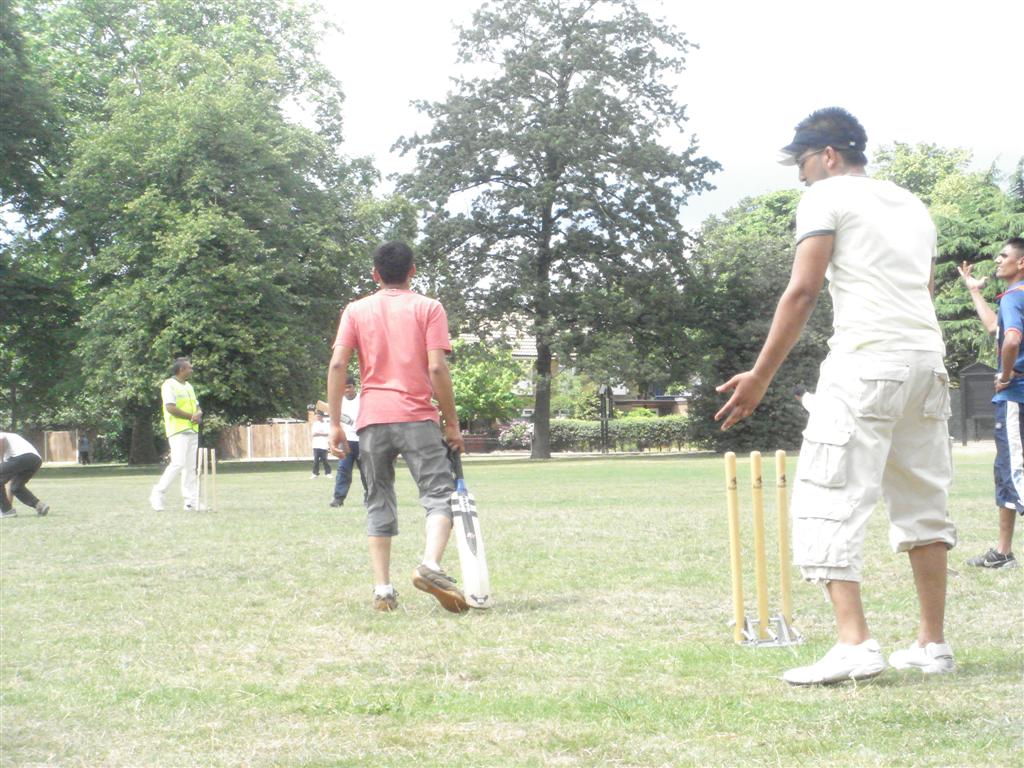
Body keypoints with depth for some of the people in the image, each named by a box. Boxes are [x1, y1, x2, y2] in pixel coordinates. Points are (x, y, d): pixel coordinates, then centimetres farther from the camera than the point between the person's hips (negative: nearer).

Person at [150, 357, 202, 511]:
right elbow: (170, 408, -18)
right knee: (178, 463, -18)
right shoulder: (169, 385, -7)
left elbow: (197, 406, 21)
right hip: (178, 431, -8)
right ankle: (157, 494, -9)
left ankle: (191, 501, 5)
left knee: (190, 466, 5)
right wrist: (191, 416, -14)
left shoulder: (188, 386, 20)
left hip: (192, 431, 8)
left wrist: (199, 414, -3)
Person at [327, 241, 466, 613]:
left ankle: (382, 589, 6)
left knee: (379, 503, 11)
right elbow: (436, 369, -6)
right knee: (439, 493, -2)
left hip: (372, 420, 3)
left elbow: (337, 365, 0)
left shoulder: (356, 310, 10)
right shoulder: (428, 308, 3)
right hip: (418, 418, -3)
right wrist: (452, 423, 0)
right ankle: (430, 565, -28)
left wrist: (335, 423, 4)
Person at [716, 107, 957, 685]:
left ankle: (855, 643, -20)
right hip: (929, 357, 8)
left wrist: (761, 375, -8)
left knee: (830, 500, -8)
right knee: (924, 502, 14)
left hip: (867, 358, -8)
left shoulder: (827, 195, 2)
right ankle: (933, 644, 17)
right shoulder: (913, 205, 23)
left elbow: (803, 291, -8)